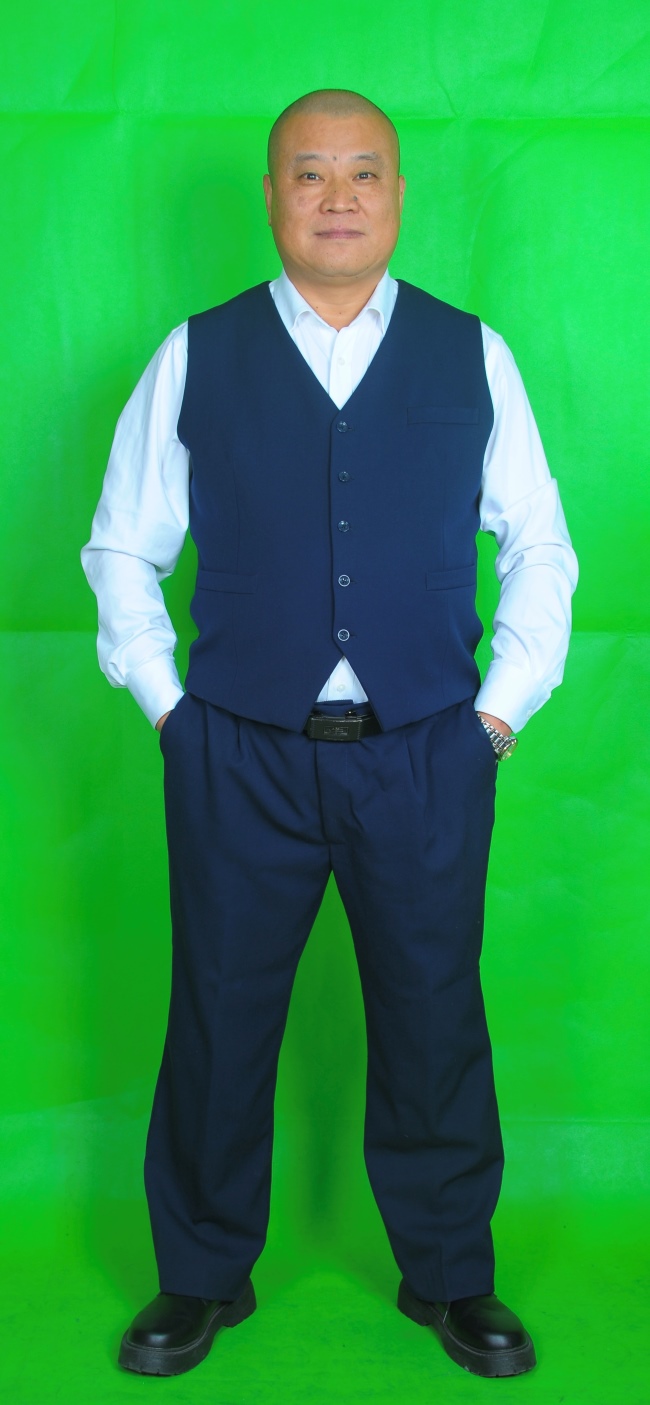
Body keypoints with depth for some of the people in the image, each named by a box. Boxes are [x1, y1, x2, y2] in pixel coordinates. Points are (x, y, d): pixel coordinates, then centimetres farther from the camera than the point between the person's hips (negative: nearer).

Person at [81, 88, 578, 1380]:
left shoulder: (472, 357, 4)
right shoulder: (195, 360, 3)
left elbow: (540, 543, 9)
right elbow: (121, 546, 9)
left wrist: (505, 702, 2)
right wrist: (163, 700, 2)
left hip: (429, 755, 0)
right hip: (239, 754, 0)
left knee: (435, 1025, 10)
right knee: (220, 1021, 11)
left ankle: (450, 1277, 32)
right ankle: (203, 1278, 32)